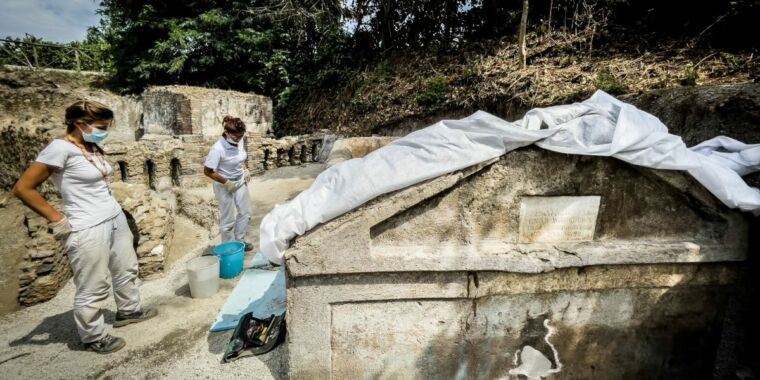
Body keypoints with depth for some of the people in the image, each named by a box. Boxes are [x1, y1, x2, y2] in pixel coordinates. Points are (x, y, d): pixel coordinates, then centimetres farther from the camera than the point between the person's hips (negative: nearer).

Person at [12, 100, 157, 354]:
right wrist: (57, 219, -14)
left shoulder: (93, 147, 6)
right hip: (88, 230, -8)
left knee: (127, 269, 23)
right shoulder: (61, 148, -16)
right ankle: (93, 337, 27)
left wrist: (112, 209, 12)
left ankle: (128, 310, 44)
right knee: (93, 289, 7)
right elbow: (23, 188, -15)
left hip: (116, 219, 8)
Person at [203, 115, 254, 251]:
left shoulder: (240, 141, -9)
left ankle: (239, 241, 35)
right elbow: (207, 171, -20)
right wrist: (226, 182, -19)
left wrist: (245, 170, -3)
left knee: (245, 212, 16)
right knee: (228, 219, 7)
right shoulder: (218, 149, -28)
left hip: (240, 181, 7)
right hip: (225, 186, -7)